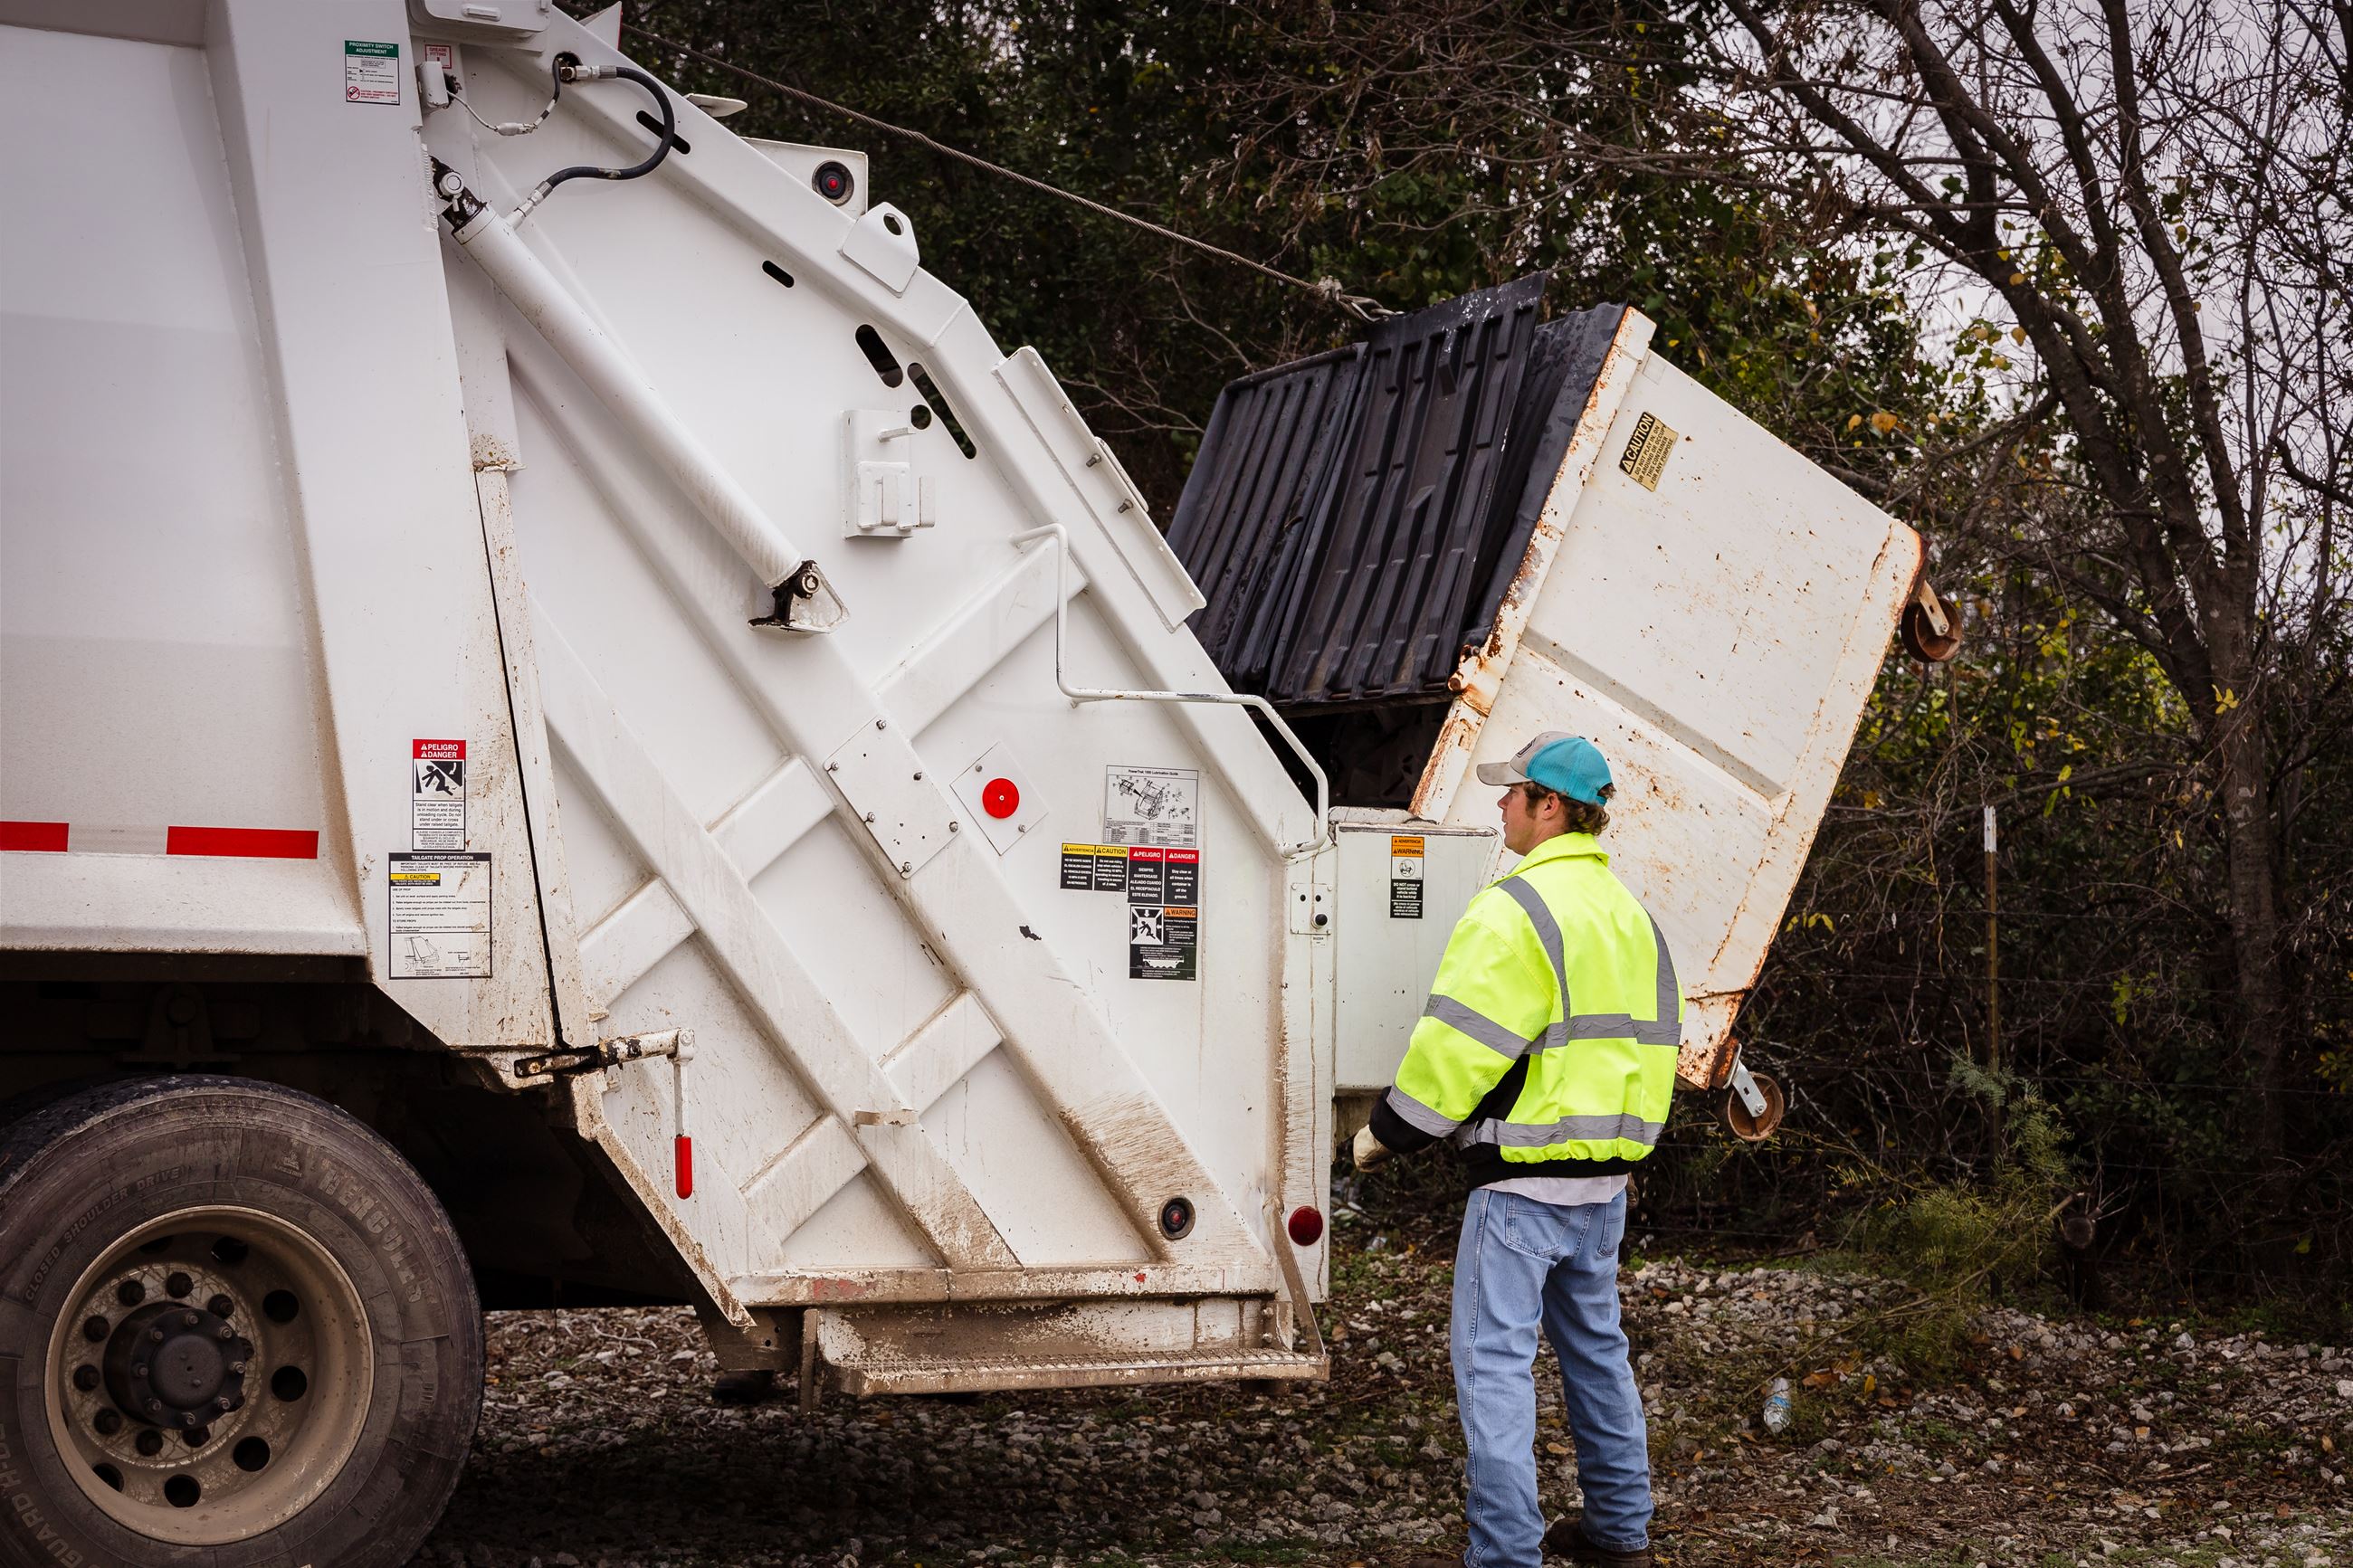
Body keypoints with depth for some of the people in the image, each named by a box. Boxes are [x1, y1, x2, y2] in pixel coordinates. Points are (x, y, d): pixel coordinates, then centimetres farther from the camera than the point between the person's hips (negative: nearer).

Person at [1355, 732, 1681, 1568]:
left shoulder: (1515, 910, -15)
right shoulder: (1628, 913, 14)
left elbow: (1456, 1044, -17)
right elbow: (1650, 1040, 19)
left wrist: (1388, 1131, -5)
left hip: (1524, 1176, -9)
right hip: (1607, 1171, 9)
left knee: (1495, 1358, -5)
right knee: (1594, 1344, 19)